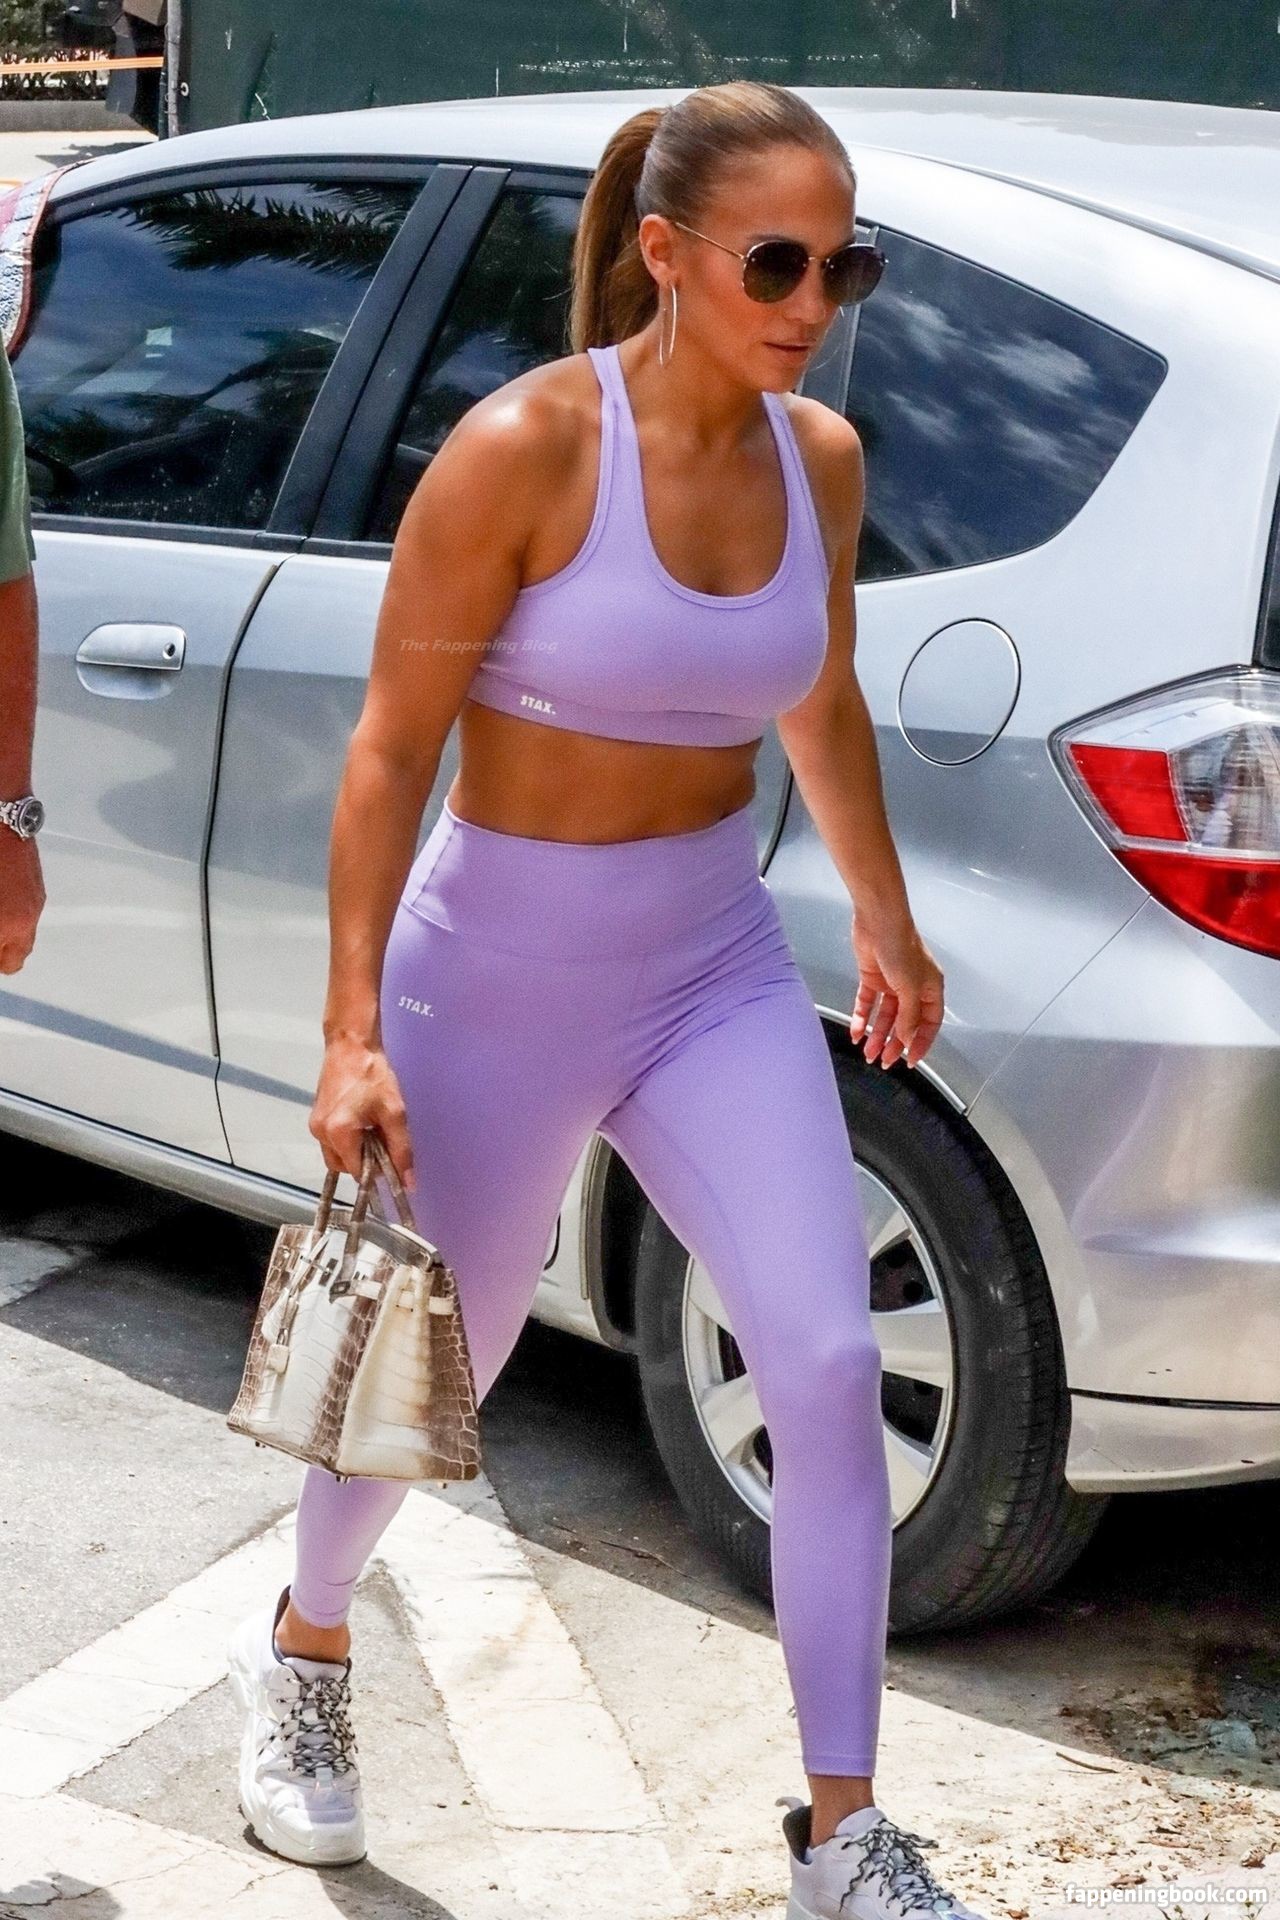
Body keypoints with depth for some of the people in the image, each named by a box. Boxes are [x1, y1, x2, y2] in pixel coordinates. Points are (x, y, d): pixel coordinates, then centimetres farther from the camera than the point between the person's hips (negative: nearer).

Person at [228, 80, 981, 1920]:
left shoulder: (820, 459, -2)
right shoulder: (523, 450, -19)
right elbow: (390, 750, -15)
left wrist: (885, 922, 25)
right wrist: (353, 1035, -18)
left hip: (718, 970, 4)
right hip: (500, 977, -4)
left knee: (832, 1365, -9)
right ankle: (302, 1648, 47)